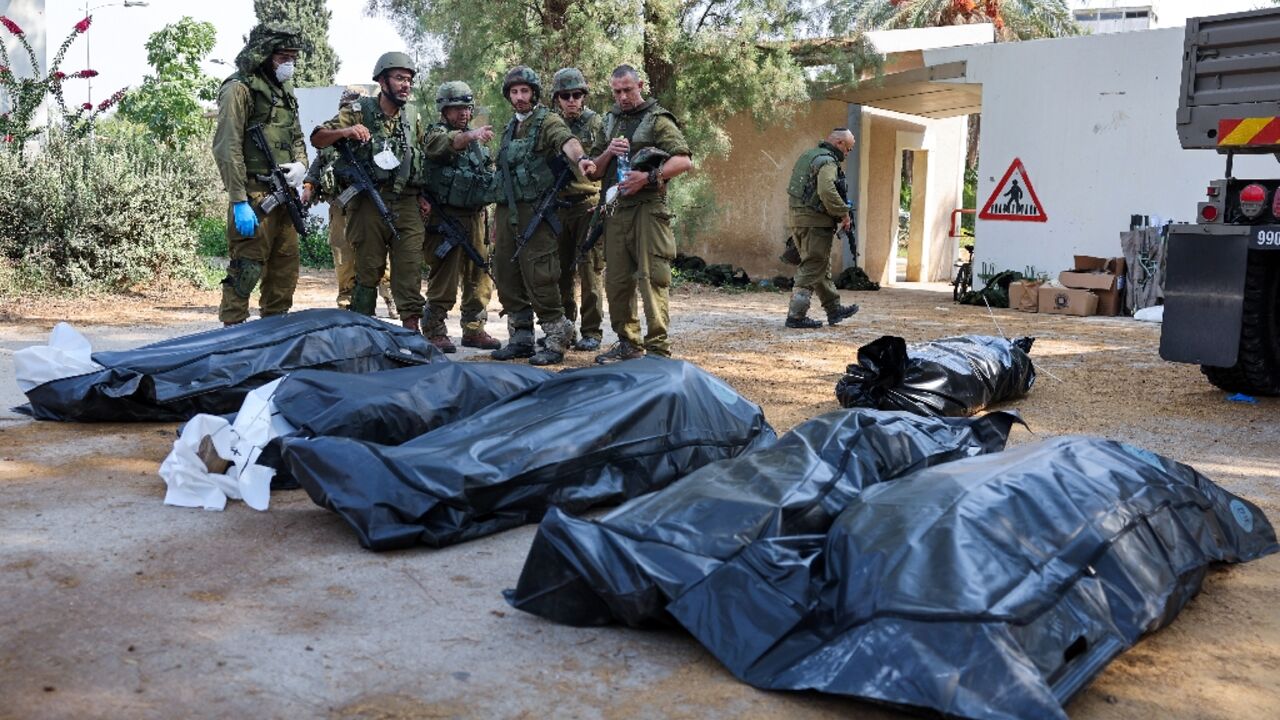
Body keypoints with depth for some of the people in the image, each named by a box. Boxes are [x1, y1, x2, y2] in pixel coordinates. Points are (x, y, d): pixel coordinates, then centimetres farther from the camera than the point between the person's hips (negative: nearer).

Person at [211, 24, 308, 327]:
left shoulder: (284, 91, 17)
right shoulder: (239, 89, -8)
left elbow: (297, 137, 25)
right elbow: (227, 148, -15)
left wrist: (300, 165, 1)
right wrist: (239, 202, -20)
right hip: (254, 195, -8)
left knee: (286, 270, 12)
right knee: (246, 270, -7)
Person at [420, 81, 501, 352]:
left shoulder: (477, 141, 20)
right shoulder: (436, 134, -1)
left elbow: (490, 175, 31)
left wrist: (491, 182, 12)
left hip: (475, 217, 6)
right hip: (445, 218, -6)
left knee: (479, 278, 8)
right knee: (443, 280, -5)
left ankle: (474, 330, 18)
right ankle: (434, 332, 3)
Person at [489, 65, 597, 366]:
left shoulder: (548, 121, -4)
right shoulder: (510, 128, 19)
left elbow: (567, 141, -26)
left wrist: (581, 158, -48)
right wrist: (496, 205, 18)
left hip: (534, 210, -8)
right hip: (506, 210, 8)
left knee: (539, 279, -11)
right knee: (508, 277, 9)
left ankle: (556, 341, -3)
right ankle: (521, 339, 19)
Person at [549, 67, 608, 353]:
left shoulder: (597, 123, 0)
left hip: (588, 204, -4)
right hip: (558, 207, 4)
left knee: (590, 270, -4)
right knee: (561, 271, 8)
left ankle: (592, 332, 2)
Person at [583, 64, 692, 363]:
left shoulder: (658, 120, 0)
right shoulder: (610, 121, 19)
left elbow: (684, 161, -10)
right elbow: (596, 170, 20)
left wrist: (648, 176, -20)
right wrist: (609, 153, 0)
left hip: (647, 208, -7)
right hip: (615, 210, 7)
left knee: (650, 278, -10)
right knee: (616, 280, 8)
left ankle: (658, 347, -7)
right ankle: (628, 343, 18)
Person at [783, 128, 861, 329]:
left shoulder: (808, 155, 18)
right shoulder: (827, 161, -13)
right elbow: (827, 191, -28)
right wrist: (844, 214, -17)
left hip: (797, 216, 10)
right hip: (815, 221, -10)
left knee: (822, 267, 17)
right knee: (812, 269, -5)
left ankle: (834, 308, 27)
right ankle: (796, 315, -6)